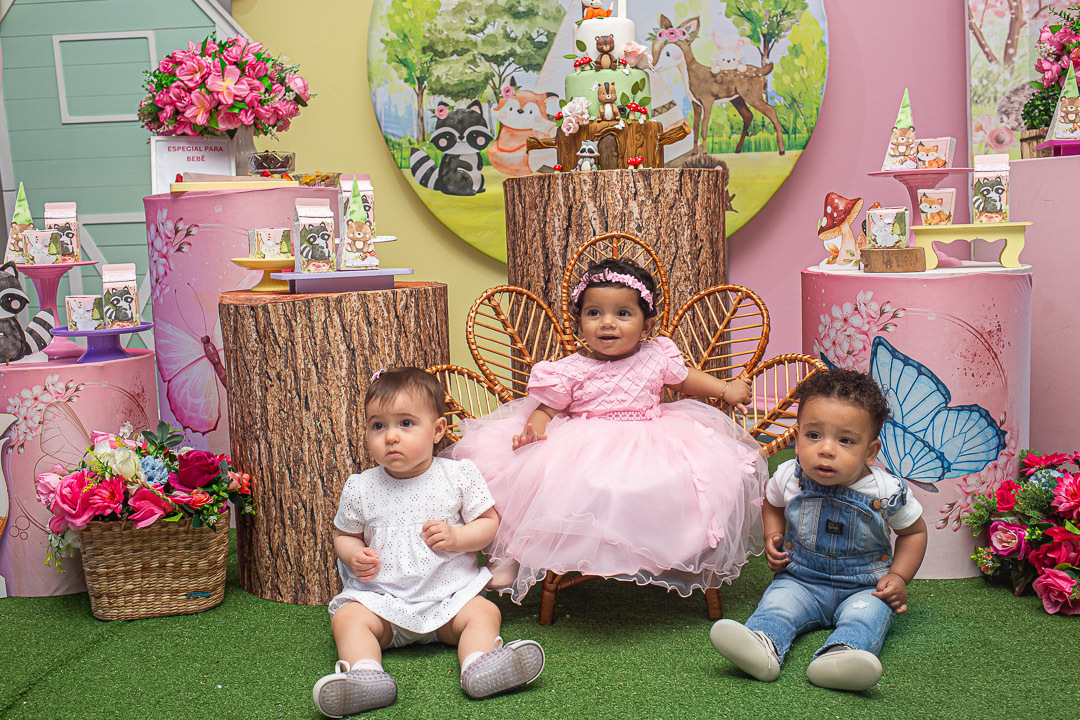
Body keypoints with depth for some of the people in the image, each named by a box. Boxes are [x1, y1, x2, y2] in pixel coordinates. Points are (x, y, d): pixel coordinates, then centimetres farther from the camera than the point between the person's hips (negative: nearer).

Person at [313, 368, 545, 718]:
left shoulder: (459, 475, -3)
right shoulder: (360, 488, 1)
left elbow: (489, 523, 1)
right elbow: (344, 535, 14)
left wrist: (456, 537, -18)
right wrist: (354, 555, -9)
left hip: (451, 592, 0)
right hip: (380, 595, 1)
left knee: (484, 612, -23)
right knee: (347, 618, -23)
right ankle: (365, 673, -39)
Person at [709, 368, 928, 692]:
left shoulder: (887, 492, -15)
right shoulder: (788, 479, -10)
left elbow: (914, 531, 5)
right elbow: (772, 503, 16)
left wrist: (898, 577, -6)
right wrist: (772, 538, -2)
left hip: (864, 588, -1)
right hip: (801, 580, 2)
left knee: (866, 614, -31)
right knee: (777, 601, -26)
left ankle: (839, 656, -59)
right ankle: (762, 644, -54)